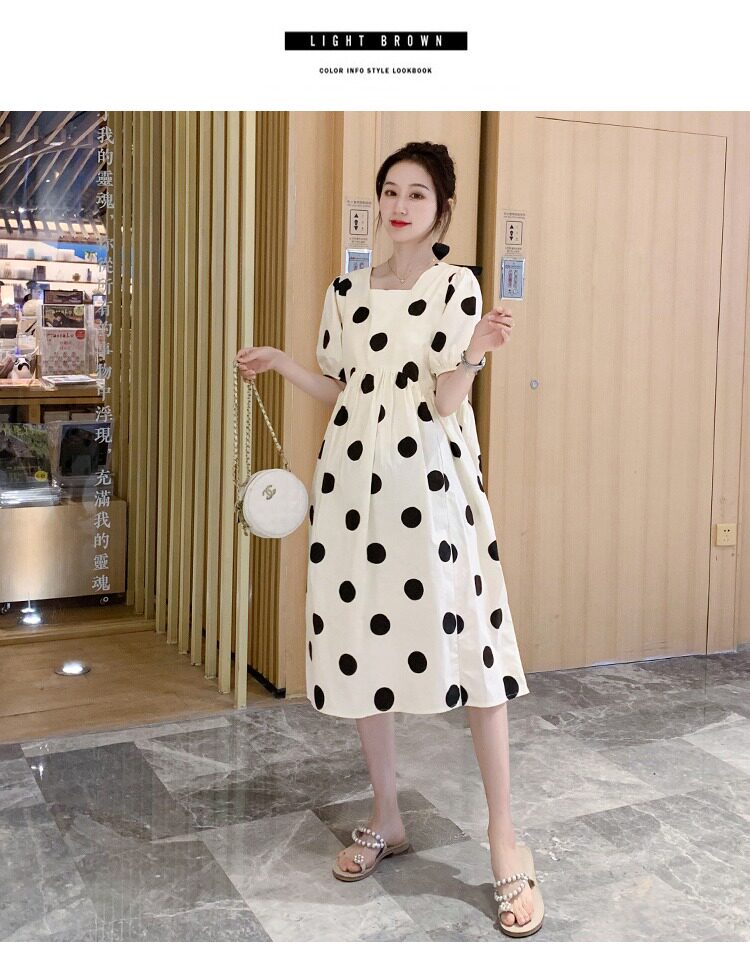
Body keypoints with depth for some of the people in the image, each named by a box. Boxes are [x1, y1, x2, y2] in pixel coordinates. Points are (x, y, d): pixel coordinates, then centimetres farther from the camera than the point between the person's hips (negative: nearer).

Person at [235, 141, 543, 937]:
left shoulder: (457, 287, -2)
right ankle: (385, 819, 24)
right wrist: (279, 363, 8)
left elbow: (444, 403, -9)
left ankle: (504, 840, 5)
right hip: (353, 481, 5)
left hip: (432, 483, -4)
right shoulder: (346, 291, 11)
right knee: (360, 644, 7)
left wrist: (474, 351, -26)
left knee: (468, 643, -8)